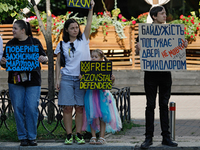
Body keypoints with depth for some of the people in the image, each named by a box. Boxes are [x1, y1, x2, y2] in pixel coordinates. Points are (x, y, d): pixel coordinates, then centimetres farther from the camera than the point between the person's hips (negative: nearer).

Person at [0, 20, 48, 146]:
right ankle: (23, 137, 5)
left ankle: (32, 137, 2)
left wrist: (43, 59, -16)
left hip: (33, 80, -2)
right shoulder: (10, 44, 11)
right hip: (15, 80, 2)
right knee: (18, 108, -2)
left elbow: (45, 58, 7)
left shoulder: (35, 42, 6)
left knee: (32, 108, -7)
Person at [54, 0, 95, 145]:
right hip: (67, 78, 0)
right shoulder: (62, 45, 8)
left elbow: (89, 24, -2)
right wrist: (57, 79, 2)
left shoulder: (83, 40, 8)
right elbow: (58, 63, 9)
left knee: (80, 108, 0)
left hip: (82, 78, 0)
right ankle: (69, 136, 0)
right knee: (67, 108, -4)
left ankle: (79, 135, 6)